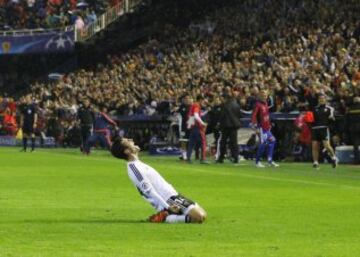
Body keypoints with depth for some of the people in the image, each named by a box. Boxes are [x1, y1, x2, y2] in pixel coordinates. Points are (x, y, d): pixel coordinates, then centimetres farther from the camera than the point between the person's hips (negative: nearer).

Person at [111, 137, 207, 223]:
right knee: (199, 217, -21)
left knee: (202, 215, 10)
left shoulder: (137, 165, 17)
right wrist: (167, 207, -23)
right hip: (168, 200, -10)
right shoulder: (133, 167, -15)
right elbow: (148, 190, -20)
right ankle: (165, 218, -13)